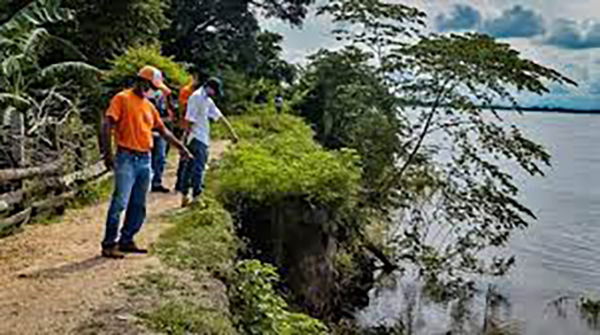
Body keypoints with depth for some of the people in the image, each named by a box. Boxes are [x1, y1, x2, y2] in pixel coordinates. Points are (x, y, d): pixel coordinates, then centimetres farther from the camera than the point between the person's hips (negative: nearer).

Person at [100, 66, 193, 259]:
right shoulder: (122, 99, -4)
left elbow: (162, 130, 26)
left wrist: (181, 147, 24)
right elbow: (107, 125, -11)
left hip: (145, 160, 7)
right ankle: (109, 244, -2)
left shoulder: (149, 106, 18)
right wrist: (107, 153, -18)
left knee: (138, 205, 9)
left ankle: (126, 241, 19)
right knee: (120, 202, -9)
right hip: (127, 158, -7)